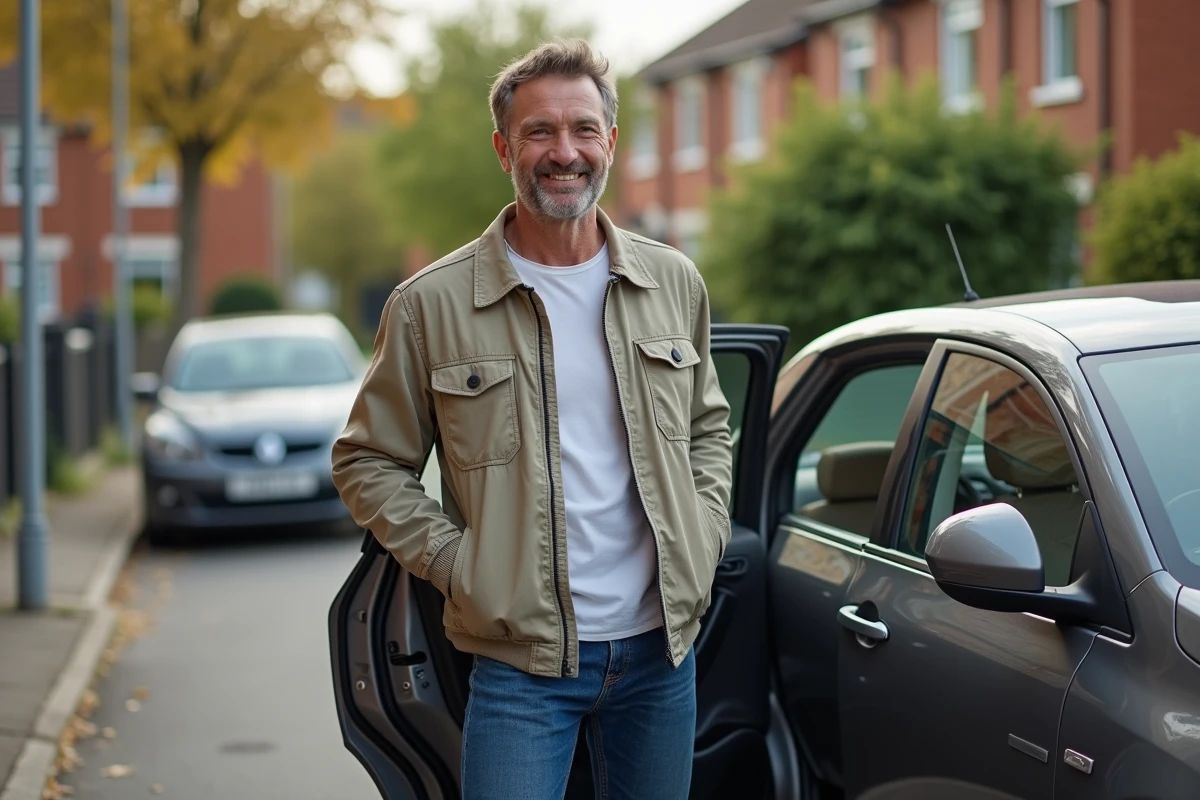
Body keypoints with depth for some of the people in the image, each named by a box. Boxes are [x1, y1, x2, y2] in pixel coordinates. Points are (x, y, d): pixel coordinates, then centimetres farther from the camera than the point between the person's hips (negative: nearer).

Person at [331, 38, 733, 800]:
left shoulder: (674, 282, 5)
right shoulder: (430, 305, -6)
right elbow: (367, 462, 1)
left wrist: (703, 539, 4)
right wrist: (455, 563, -9)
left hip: (662, 648, 4)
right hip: (520, 661, -3)